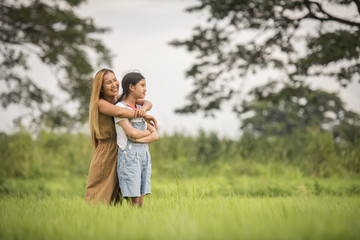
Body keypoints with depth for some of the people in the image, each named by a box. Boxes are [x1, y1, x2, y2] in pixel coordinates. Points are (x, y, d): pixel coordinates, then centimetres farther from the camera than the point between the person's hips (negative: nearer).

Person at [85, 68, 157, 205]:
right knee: (99, 201, -5)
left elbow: (147, 103, 2)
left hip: (120, 155, 6)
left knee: (115, 200, 7)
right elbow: (118, 112, -30)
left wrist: (143, 109, -22)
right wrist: (144, 116, -20)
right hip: (105, 156, -6)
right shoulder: (100, 103, -11)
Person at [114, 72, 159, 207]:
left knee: (140, 202, 3)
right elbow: (132, 132, -17)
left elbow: (155, 135, 6)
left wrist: (138, 139, -12)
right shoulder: (119, 108, -4)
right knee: (133, 202, -9)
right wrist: (147, 132, 3)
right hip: (128, 157, -6)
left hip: (144, 156, 6)